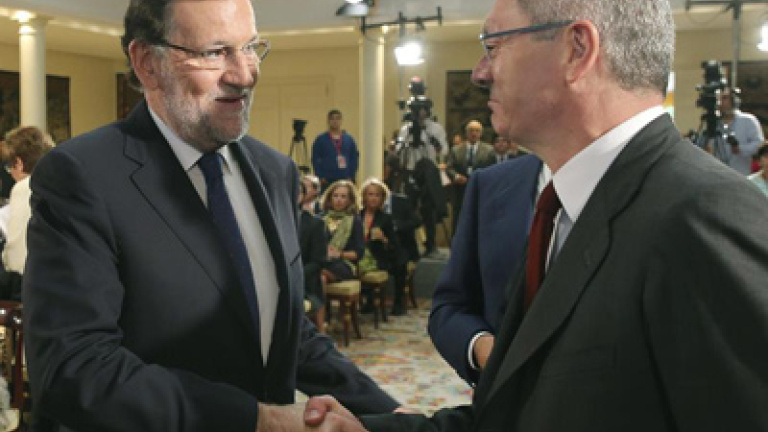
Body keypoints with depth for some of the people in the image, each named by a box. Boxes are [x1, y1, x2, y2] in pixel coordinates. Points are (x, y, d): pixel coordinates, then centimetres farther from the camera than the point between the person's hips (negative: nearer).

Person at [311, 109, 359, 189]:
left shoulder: (349, 139, 9)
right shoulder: (320, 139, 3)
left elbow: (354, 158, 10)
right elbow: (315, 160, 2)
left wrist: (352, 177, 1)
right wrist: (320, 177, -6)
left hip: (345, 180, 2)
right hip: (327, 181, -2)